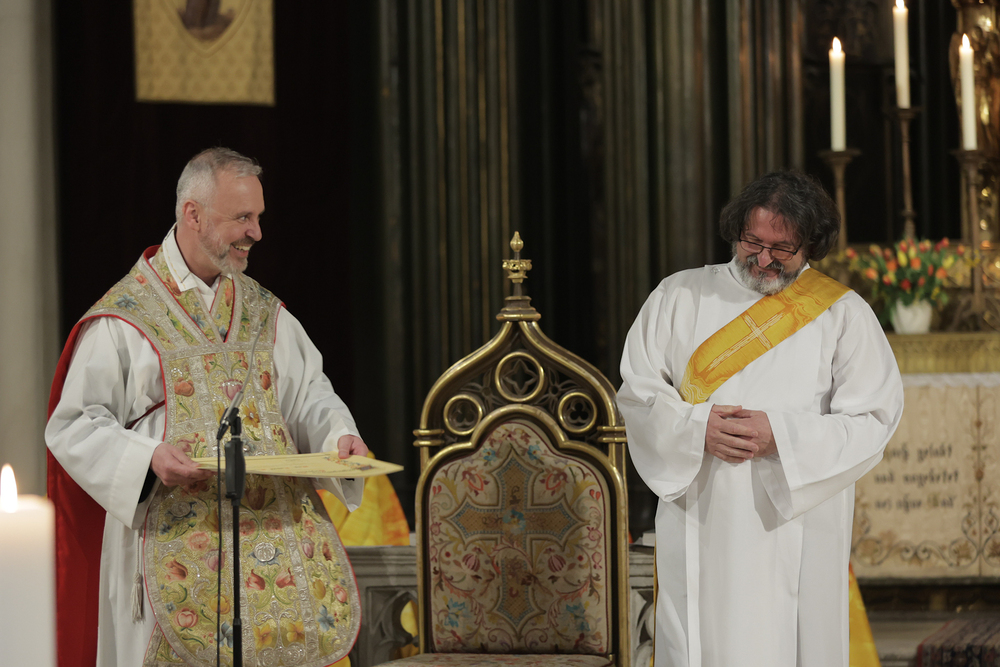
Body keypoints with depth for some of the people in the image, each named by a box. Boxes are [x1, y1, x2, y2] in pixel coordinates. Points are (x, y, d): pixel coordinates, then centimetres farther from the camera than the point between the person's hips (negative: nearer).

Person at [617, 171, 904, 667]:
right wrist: (698, 427, -14)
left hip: (794, 527, -1)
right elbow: (637, 393, 5)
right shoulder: (679, 298, 9)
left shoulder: (843, 314, 4)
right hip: (697, 531, 1)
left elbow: (871, 421, -4)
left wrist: (780, 436, -17)